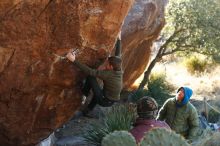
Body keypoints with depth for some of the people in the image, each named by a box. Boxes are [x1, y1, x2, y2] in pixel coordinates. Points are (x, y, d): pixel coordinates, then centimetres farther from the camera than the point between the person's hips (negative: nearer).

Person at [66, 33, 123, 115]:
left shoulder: (108, 74, -26)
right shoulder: (119, 71, -6)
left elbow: (89, 71, -32)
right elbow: (118, 56, 10)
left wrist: (74, 60, -33)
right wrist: (119, 40, 21)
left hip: (105, 101, -7)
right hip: (111, 102, 8)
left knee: (90, 77, -12)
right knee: (98, 92, 36)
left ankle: (84, 93, 10)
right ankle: (87, 110, 38)